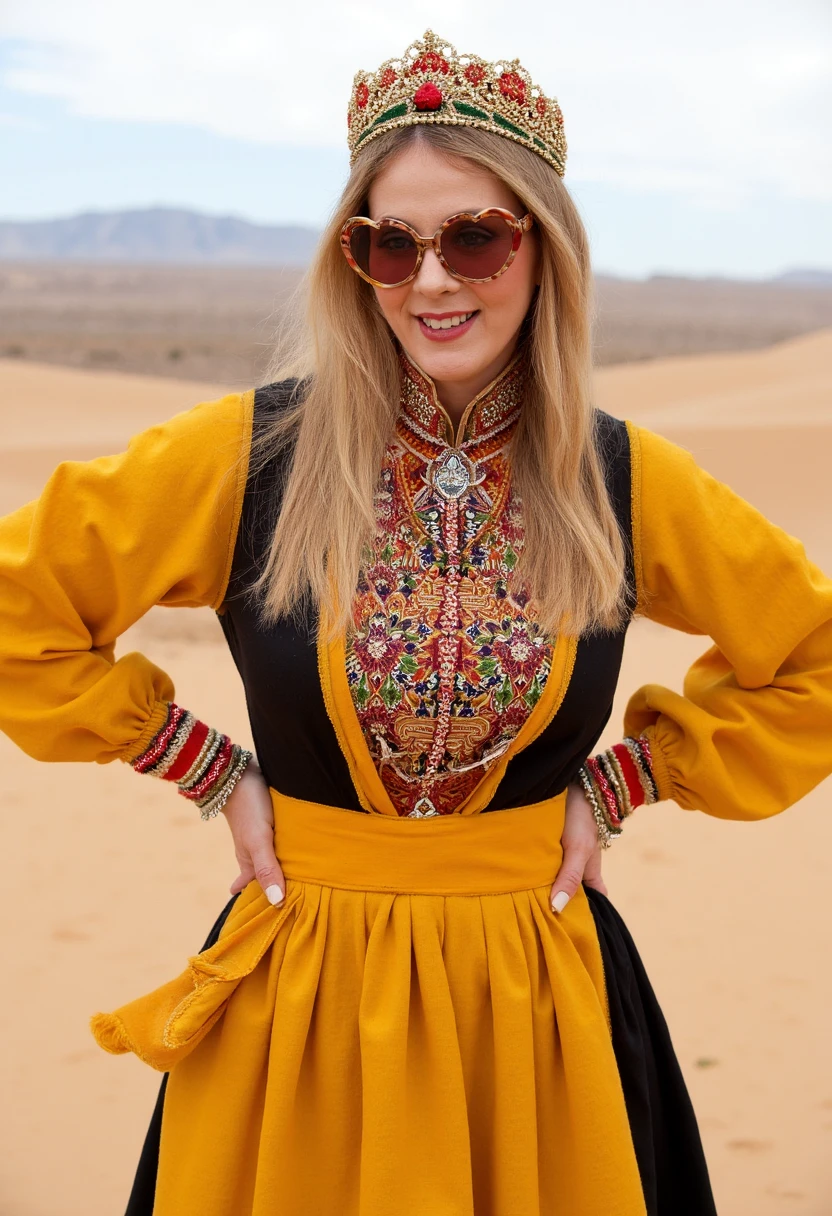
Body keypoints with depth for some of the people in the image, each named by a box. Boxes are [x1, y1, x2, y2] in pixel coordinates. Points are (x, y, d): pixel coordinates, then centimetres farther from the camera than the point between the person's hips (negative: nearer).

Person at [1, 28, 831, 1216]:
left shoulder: (628, 481, -4)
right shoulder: (244, 454, -9)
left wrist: (622, 784, 2)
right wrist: (211, 773, -2)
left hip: (537, 1004, 1)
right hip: (303, 1000, -1)